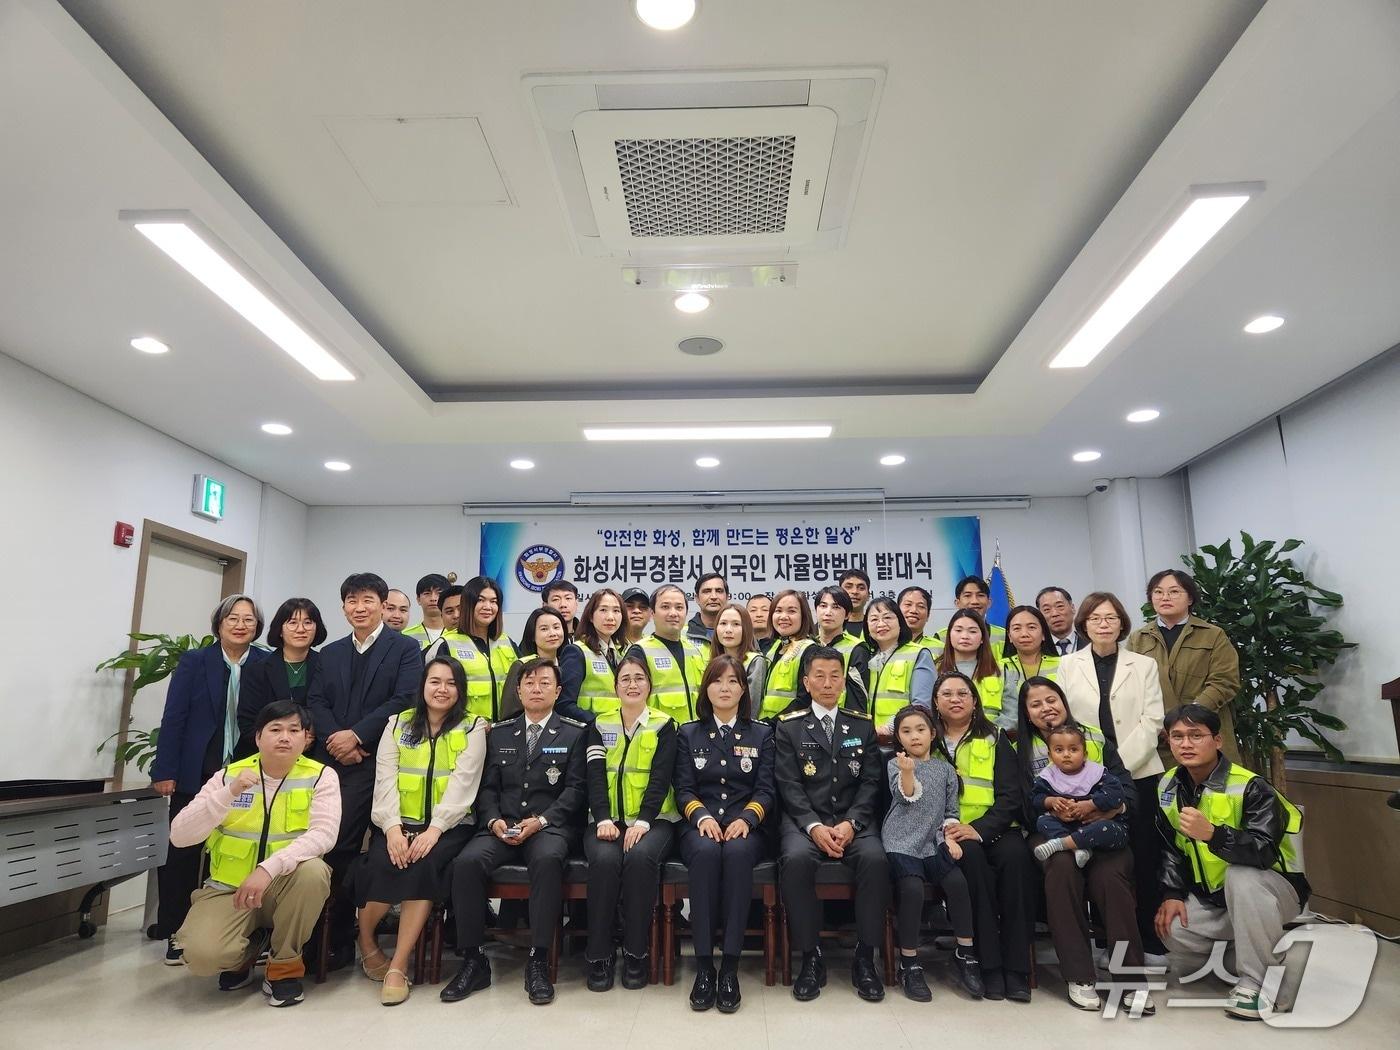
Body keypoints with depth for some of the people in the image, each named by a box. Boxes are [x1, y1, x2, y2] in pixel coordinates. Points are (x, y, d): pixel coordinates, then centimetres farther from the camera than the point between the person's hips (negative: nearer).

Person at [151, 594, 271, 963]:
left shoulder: (266, 665, 0)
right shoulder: (194, 662, -1)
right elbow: (173, 719, -3)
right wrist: (164, 771, -8)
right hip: (196, 773, 0)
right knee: (183, 851, 9)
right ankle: (176, 932, 22)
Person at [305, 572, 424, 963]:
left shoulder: (406, 648, 2)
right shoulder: (330, 653, 19)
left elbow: (404, 700, -9)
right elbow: (316, 702, 10)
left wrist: (356, 735, -13)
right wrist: (335, 741, -8)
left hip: (374, 760, -5)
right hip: (331, 759, 5)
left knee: (340, 845, -11)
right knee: (328, 844, 3)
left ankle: (338, 941, 2)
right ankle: (325, 936, 16)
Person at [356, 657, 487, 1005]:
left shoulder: (472, 729, 4)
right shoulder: (398, 724, 11)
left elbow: (462, 785, -8)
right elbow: (385, 780, -1)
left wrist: (434, 829, -21)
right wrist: (393, 827, -17)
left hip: (448, 825, -1)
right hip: (398, 823, 2)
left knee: (424, 864, -31)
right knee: (383, 862, -28)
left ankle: (398, 966, -19)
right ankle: (366, 942, 2)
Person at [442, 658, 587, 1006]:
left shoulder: (575, 733, 7)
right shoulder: (499, 733, 17)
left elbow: (576, 789, -1)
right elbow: (487, 786, 13)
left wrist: (540, 821, -14)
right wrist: (494, 820, -7)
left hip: (550, 826, -3)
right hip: (502, 827, 3)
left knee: (547, 859, -36)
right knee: (466, 862, -26)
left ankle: (538, 961, -25)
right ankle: (473, 960, -12)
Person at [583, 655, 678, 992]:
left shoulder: (664, 726, 7)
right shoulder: (599, 725, 12)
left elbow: (660, 778, -5)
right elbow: (595, 776, 0)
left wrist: (642, 822, -19)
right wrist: (603, 819, -16)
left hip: (651, 820, -1)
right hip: (607, 820, 1)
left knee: (641, 856, -33)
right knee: (605, 859, -31)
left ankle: (636, 954, -17)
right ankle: (599, 955, -15)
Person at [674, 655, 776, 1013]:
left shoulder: (762, 733, 13)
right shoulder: (688, 734, 15)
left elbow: (766, 790, 4)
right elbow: (684, 789, 7)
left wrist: (746, 818, -15)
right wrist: (702, 816, -14)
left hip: (745, 827, 0)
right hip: (701, 826, 1)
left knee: (737, 852, -36)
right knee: (705, 852, -35)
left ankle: (730, 966, -31)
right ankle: (704, 966, -29)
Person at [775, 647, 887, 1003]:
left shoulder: (862, 726, 14)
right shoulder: (789, 727, 8)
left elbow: (871, 782, 5)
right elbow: (789, 785, -1)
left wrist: (851, 823, -12)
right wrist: (814, 826, -17)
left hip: (854, 821, 2)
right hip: (805, 820, -1)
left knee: (875, 858, -30)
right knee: (796, 859, -33)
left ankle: (865, 957, -12)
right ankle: (810, 957, -15)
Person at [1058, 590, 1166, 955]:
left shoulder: (1144, 665, 8)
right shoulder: (1068, 665, 8)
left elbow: (1151, 721, 0)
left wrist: (1120, 764, -11)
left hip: (1138, 773, 0)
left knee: (1145, 858, 0)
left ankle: (1152, 939, 13)